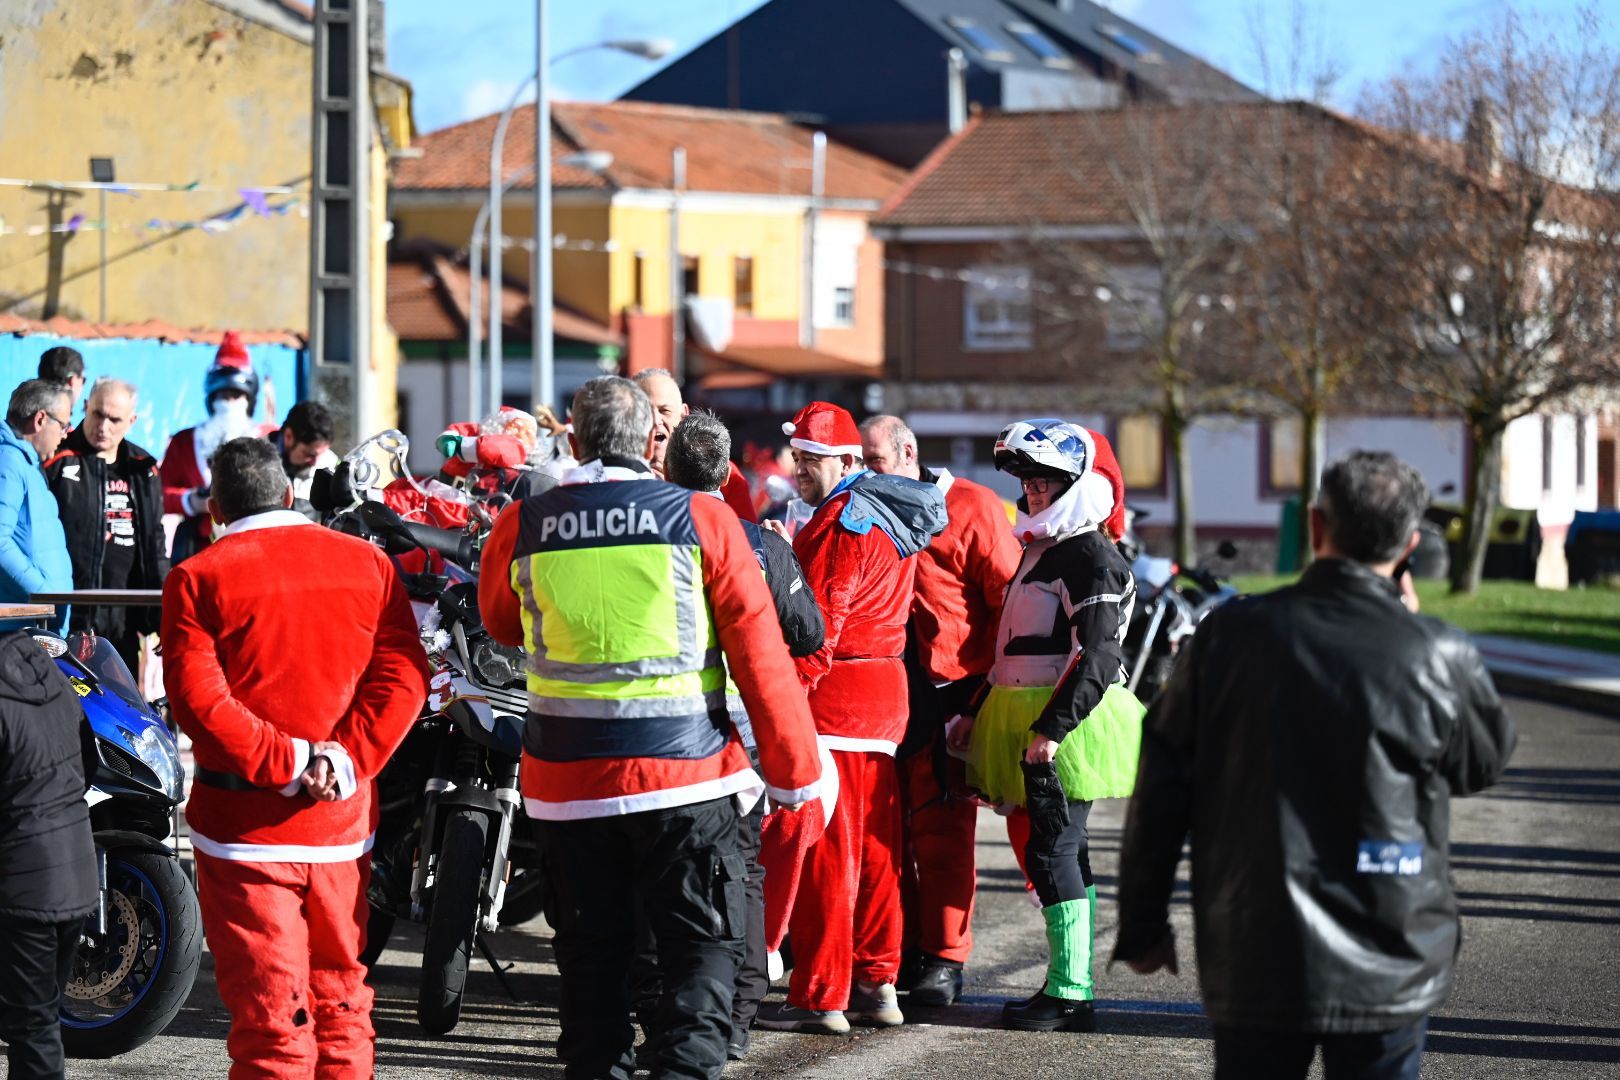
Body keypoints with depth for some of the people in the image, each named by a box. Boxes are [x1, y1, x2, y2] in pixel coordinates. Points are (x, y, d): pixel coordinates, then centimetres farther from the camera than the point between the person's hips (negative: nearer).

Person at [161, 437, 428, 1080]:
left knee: (267, 1009, -2)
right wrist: (348, 760, -8)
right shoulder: (368, 563, 6)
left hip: (244, 826, -3)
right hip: (344, 821, 4)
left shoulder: (198, 579, -5)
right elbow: (403, 676, -2)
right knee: (340, 999, 16)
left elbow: (197, 697, -15)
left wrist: (285, 762, -14)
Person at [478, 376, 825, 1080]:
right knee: (704, 942, 6)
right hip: (685, 772, -2)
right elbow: (759, 652, -4)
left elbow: (500, 624, 19)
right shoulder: (702, 520, -6)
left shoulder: (521, 527, -1)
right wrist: (794, 768, 1)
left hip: (565, 777, 2)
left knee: (592, 945, 13)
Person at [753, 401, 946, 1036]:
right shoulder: (890, 513, 15)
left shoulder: (842, 520, -14)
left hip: (835, 694, -10)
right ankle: (876, 984, 17)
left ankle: (821, 998, -5)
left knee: (821, 848, -6)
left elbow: (816, 624, -19)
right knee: (873, 844, 13)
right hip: (886, 691, 10)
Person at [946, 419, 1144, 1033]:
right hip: (1032, 726, 10)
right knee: (1058, 851, 11)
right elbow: (1016, 649, 26)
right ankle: (1068, 988, 16)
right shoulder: (1041, 549, 19)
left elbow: (1096, 655, -21)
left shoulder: (1091, 557, -13)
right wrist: (978, 712, 24)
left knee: (1054, 850, -9)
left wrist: (1053, 727, -25)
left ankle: (1070, 994, -7)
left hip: (1070, 729, -10)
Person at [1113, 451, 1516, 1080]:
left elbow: (1162, 787, 0)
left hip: (1253, 962, 1)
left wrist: (1142, 924, 11)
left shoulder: (1230, 633, -5)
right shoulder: (1436, 657, -10)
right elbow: (1484, 764, 11)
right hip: (1387, 972, -1)